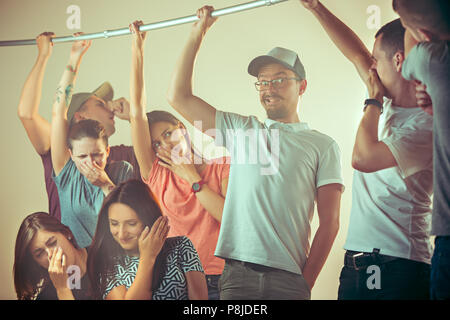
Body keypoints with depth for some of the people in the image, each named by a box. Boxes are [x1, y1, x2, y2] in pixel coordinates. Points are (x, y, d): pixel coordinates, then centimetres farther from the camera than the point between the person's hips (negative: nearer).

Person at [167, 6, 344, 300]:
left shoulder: (323, 145, 8)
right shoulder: (241, 130, 15)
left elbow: (329, 222, 3)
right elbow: (179, 96, 11)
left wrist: (306, 282, -5)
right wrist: (197, 34, 11)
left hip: (289, 276, -1)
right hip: (237, 271, 2)